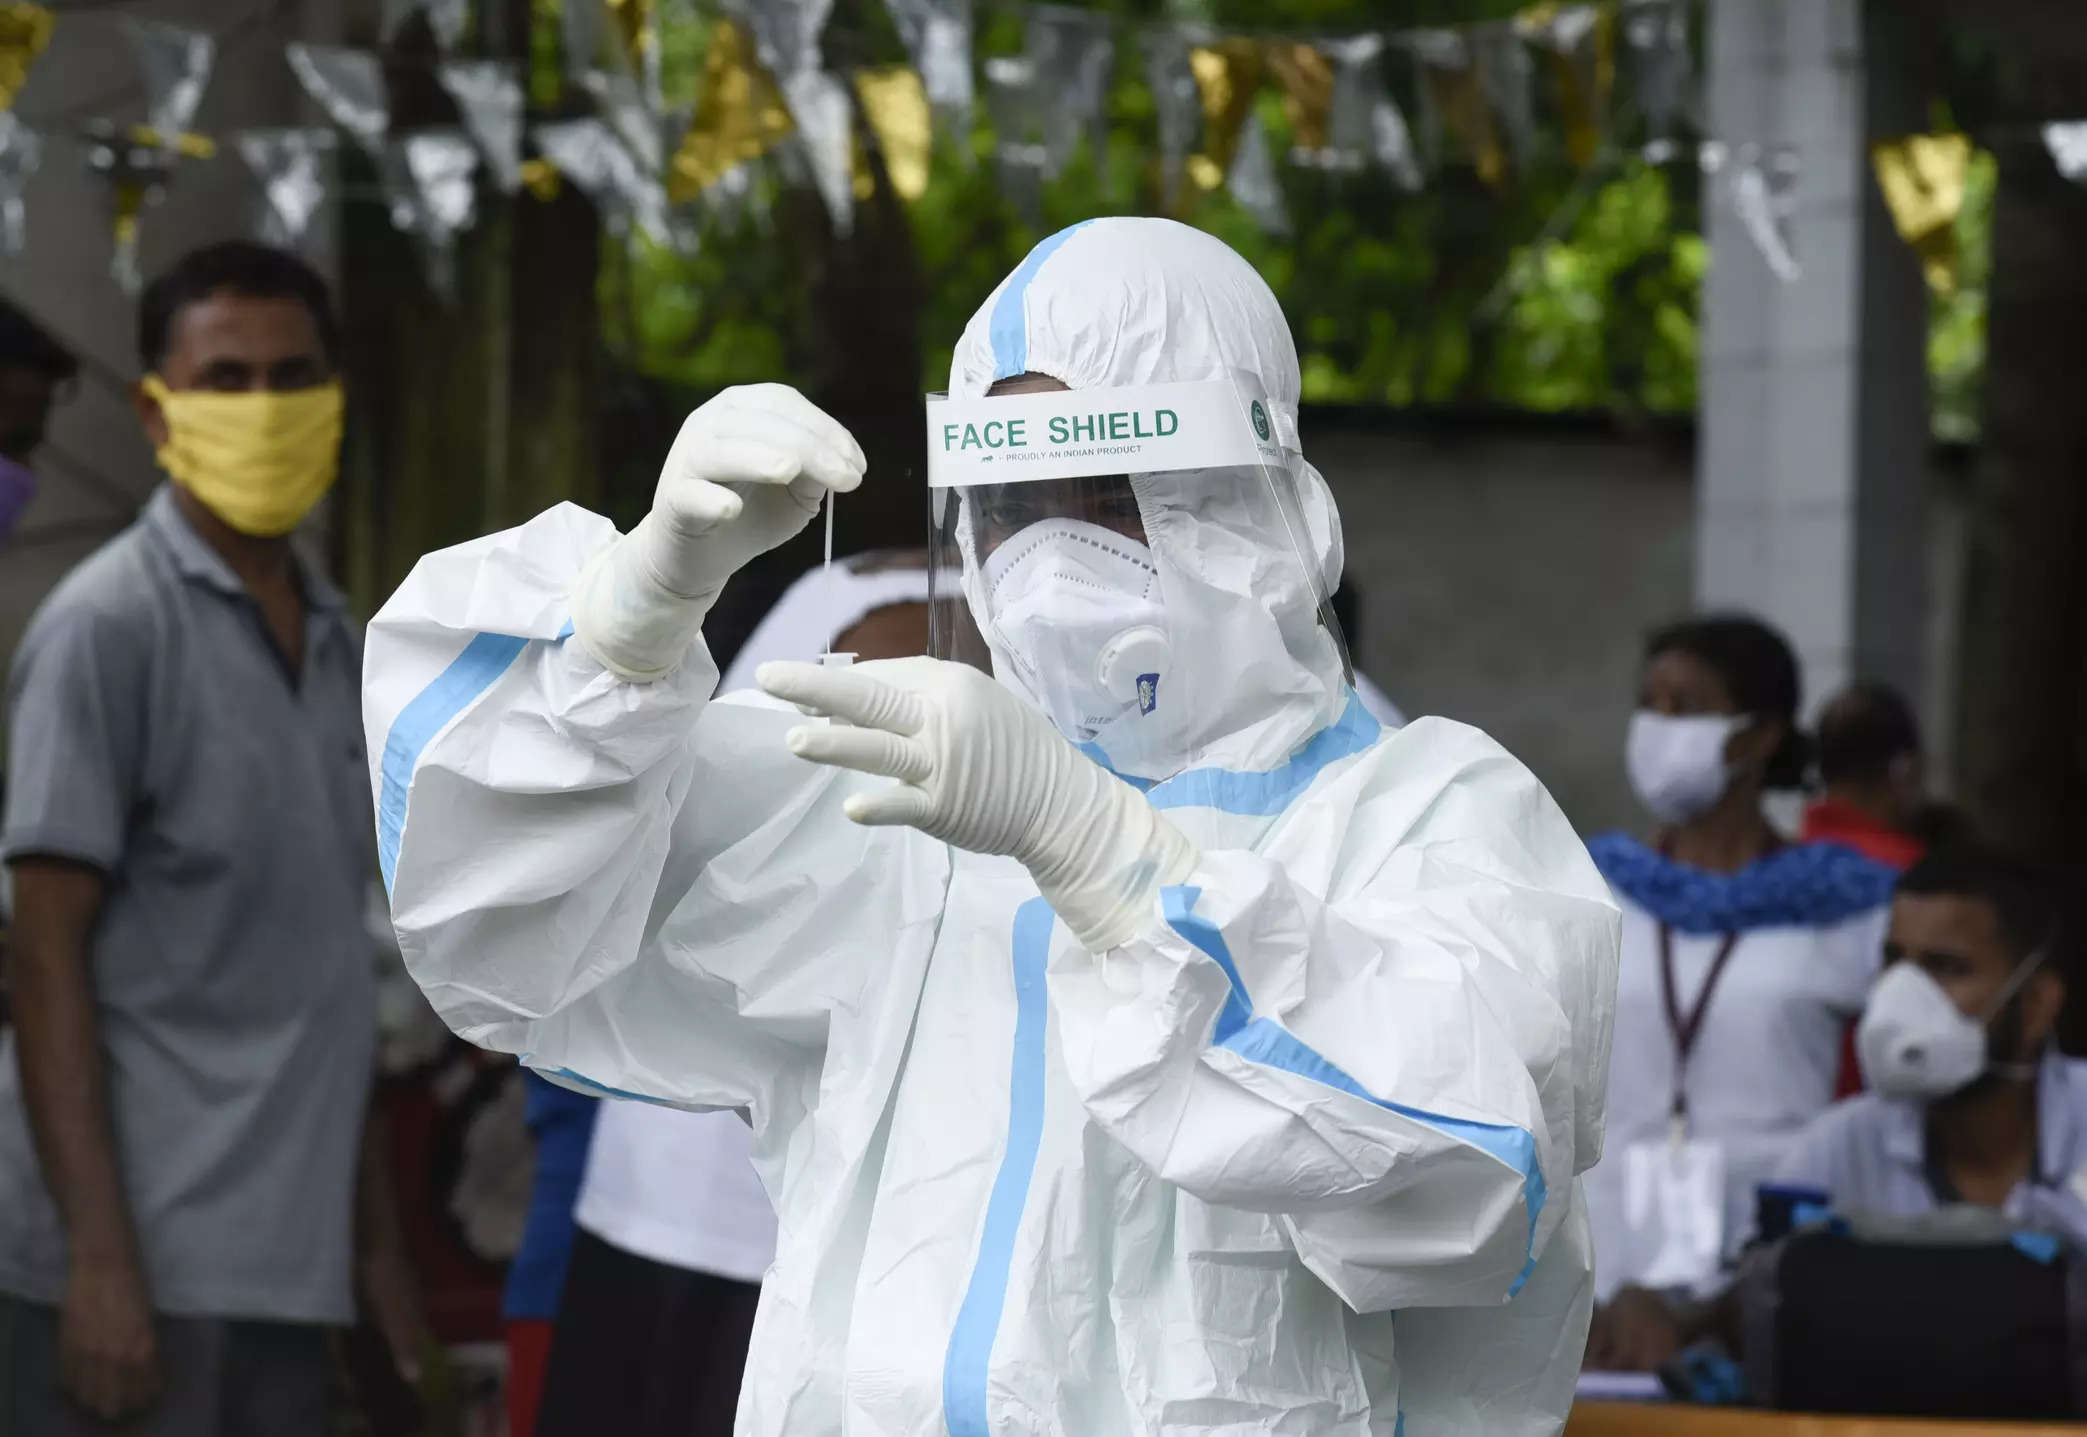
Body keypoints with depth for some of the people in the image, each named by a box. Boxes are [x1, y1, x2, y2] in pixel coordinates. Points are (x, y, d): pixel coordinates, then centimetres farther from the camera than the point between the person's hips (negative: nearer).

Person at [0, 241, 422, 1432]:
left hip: (282, 1259, 7)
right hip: (146, 1263, -7)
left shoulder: (332, 641, 15)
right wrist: (98, 1256, -17)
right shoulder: (109, 626, -6)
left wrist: (375, 1231, 16)